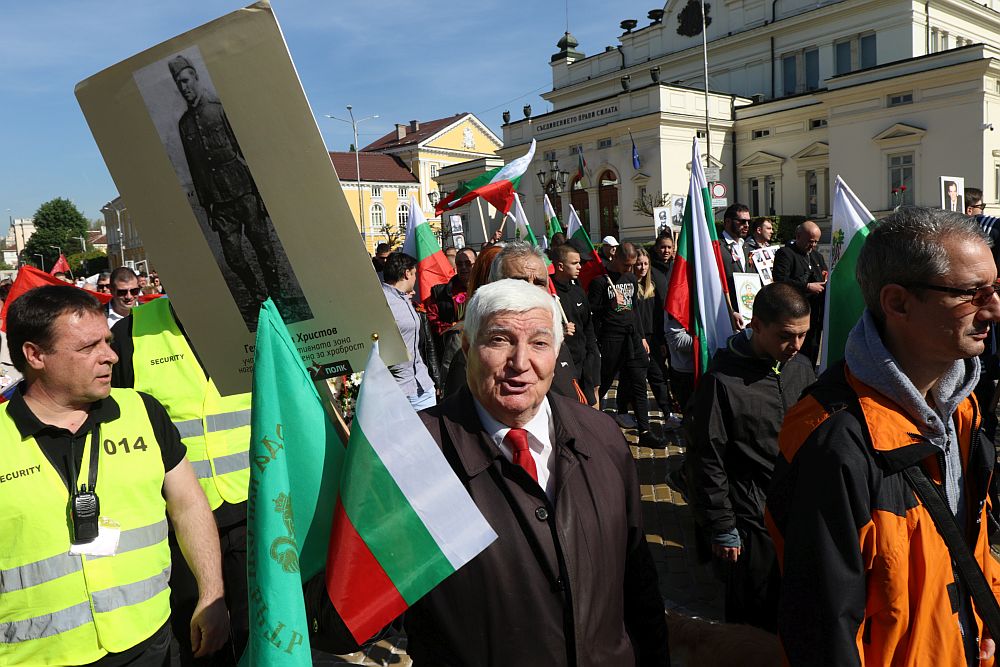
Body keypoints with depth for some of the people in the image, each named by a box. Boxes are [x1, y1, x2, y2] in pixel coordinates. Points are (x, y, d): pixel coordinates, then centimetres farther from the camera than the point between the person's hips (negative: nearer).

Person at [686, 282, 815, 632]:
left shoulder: (801, 368, 2)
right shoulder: (723, 380, -17)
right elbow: (707, 461, -12)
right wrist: (721, 528, -9)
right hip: (752, 521, -5)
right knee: (755, 618, 9)